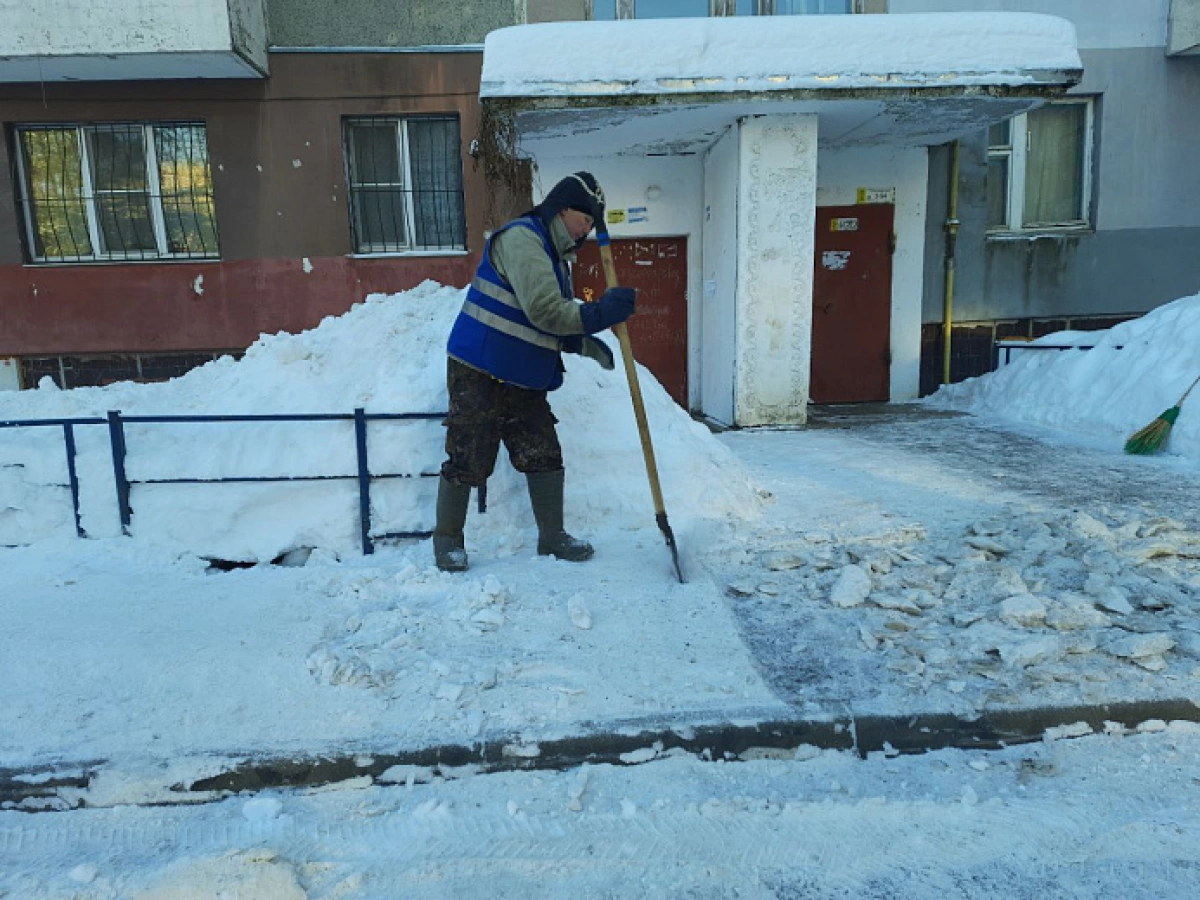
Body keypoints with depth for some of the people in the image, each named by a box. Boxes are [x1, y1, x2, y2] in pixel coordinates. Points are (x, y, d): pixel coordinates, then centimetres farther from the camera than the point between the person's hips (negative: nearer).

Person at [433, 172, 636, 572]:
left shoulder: (555, 256, 17)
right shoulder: (521, 239, -14)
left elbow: (552, 326, 20)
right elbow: (544, 311, -24)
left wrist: (586, 344, 3)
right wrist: (602, 312, -19)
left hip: (525, 380, 9)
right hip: (479, 374, -9)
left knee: (544, 457, 7)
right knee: (468, 461, -1)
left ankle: (552, 536, 19)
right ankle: (447, 540, 15)